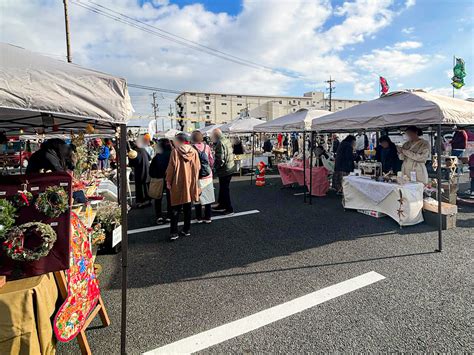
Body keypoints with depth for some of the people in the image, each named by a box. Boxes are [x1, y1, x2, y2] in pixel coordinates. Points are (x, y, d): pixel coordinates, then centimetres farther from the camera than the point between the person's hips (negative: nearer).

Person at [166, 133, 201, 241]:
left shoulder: (175, 151, -10)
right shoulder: (193, 151, 0)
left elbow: (171, 167, -10)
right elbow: (198, 167, 4)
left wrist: (168, 181, 0)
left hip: (178, 184, -3)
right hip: (190, 183, 3)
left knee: (176, 209, 4)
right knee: (187, 208, 14)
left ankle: (174, 232, 2)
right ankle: (187, 230, 20)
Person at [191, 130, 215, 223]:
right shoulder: (207, 147, -3)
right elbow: (212, 161, 1)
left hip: (196, 177, -2)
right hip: (207, 176, 2)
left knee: (197, 197, 9)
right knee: (207, 197, 11)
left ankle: (199, 217, 15)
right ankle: (207, 217, 18)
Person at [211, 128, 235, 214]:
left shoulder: (220, 144, -21)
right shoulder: (227, 140, 8)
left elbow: (220, 159, -26)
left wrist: (214, 167, -11)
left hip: (224, 171, -9)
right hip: (230, 168, 9)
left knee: (224, 189, 3)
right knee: (223, 188, 21)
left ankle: (229, 209, 13)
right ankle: (221, 205, 34)